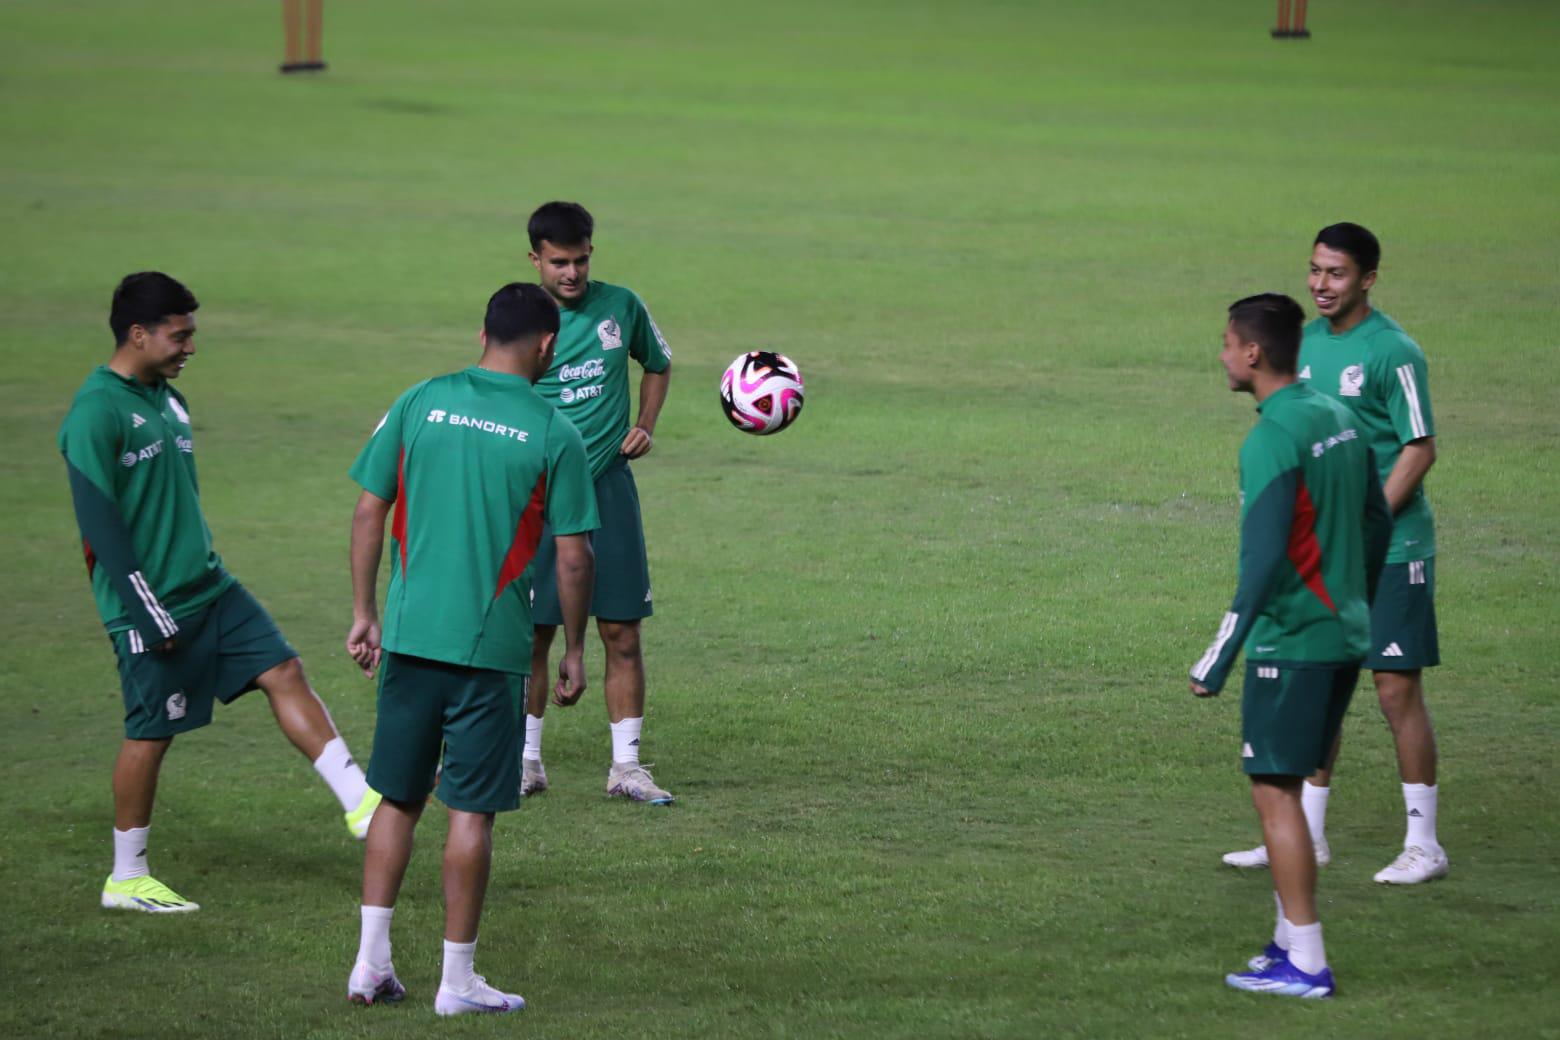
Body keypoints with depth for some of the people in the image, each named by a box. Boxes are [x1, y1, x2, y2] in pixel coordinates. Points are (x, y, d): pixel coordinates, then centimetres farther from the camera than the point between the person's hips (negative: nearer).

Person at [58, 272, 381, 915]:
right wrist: (146, 612, -21)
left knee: (284, 674, -2)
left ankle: (361, 805, -4)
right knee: (151, 733, 0)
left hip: (210, 590, 8)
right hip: (153, 606, -8)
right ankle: (126, 880, 13)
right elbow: (98, 522, -19)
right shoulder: (96, 412, -16)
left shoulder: (168, 399, 12)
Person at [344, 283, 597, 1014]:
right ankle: (457, 978, 8)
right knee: (471, 811, 4)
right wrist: (573, 651, 6)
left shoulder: (419, 403, 3)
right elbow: (572, 556, -5)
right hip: (490, 648, -3)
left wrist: (364, 614, 12)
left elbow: (369, 511, 5)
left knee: (398, 799, 14)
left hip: (408, 635, 3)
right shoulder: (553, 436, -5)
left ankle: (370, 962, 12)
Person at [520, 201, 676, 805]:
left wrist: (645, 426, 7)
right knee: (534, 632, 1)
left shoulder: (621, 307, 2)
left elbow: (658, 364, 22)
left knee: (622, 631, 0)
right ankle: (527, 760, 15)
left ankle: (626, 766, 7)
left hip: (609, 487, 2)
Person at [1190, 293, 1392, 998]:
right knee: (1284, 785, 18)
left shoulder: (1271, 440, -17)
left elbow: (1265, 557, -22)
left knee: (1275, 790, -3)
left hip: (1289, 643, -9)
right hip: (1344, 636, 9)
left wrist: (1221, 655, -19)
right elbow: (1378, 526, 17)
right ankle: (1290, 938, 21)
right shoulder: (1340, 420, 10)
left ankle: (1304, 964, -4)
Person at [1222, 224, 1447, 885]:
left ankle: (1423, 843, 2)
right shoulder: (1309, 342, 10)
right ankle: (1307, 836, 19)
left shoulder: (1392, 352, -13)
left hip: (1389, 551, -7)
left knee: (1397, 688, -5)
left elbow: (1420, 450, -14)